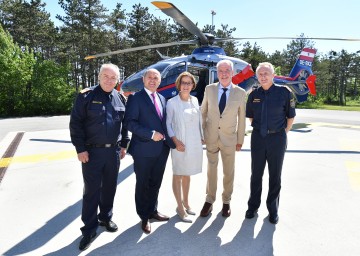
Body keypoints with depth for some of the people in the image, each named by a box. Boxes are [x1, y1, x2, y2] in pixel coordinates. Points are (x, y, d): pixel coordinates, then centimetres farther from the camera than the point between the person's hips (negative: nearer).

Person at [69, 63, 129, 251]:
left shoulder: (120, 98, 7)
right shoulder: (87, 96, -6)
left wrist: (124, 145, 10)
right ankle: (89, 229, 17)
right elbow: (75, 123, -9)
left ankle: (105, 217, 35)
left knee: (109, 187, 15)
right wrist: (80, 149, -12)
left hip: (113, 151, 4)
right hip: (92, 151, -4)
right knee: (91, 191, 3)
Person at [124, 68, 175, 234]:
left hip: (161, 149, 6)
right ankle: (144, 217, 27)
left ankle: (152, 211, 37)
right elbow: (129, 122, -15)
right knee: (143, 185, 9)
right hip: (144, 150, -5)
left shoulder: (162, 99, 13)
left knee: (155, 183, 17)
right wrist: (151, 134, -19)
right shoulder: (135, 98, -6)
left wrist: (169, 141, 4)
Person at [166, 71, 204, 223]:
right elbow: (167, 124, -8)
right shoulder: (172, 102, -8)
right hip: (180, 144, -5)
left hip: (195, 144, 5)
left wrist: (202, 137, 11)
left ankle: (185, 203, 32)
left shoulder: (195, 100, 6)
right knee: (178, 175, 6)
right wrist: (175, 141, -16)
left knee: (187, 174, 17)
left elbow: (199, 120, 13)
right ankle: (180, 207, 19)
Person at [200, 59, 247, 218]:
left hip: (229, 139, 0)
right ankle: (209, 200, 28)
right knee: (211, 170, 13)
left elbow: (241, 118, -1)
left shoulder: (240, 93, -5)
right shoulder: (209, 89, -3)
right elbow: (203, 112, 5)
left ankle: (226, 201, 31)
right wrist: (201, 133, 4)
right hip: (211, 137, 1)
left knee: (229, 172, 12)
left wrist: (240, 140, 1)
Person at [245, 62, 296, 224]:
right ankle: (253, 206, 29)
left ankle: (273, 209, 27)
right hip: (258, 137, 2)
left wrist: (283, 133, 2)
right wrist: (257, 129, 9)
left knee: (275, 175, 10)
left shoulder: (284, 92, -7)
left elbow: (291, 116, 1)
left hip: (277, 138, -2)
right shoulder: (254, 95, 2)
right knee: (256, 174, 13)